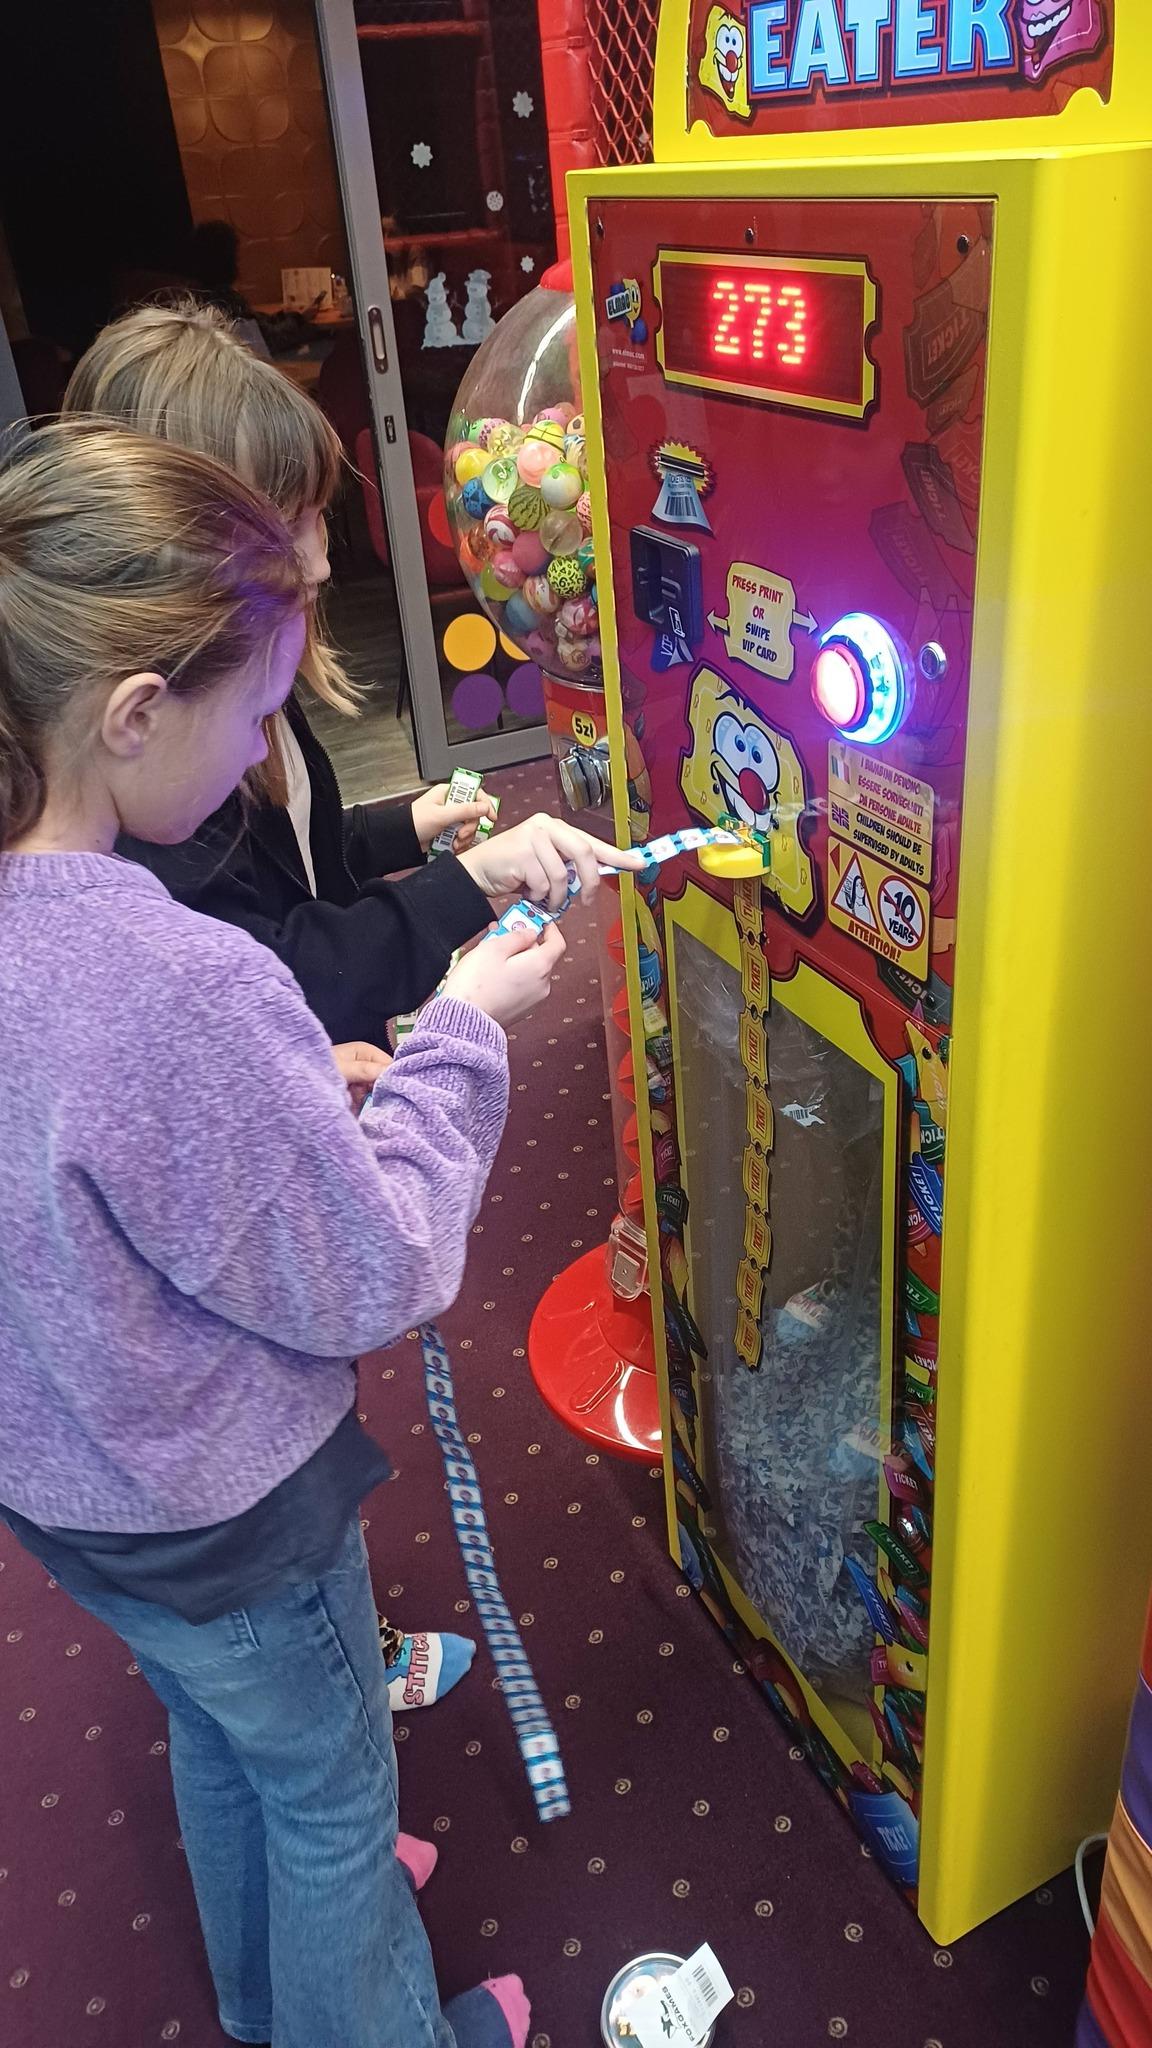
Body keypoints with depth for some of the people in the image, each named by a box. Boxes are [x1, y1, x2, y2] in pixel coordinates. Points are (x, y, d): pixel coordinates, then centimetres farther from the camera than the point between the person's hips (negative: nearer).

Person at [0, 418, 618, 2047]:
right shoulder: (184, 987, -38)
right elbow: (370, 1281, -26)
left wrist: (292, 1091, -4)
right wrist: (461, 1036, -16)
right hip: (221, 1518, -8)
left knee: (219, 1737, 33)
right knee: (330, 1790, 22)